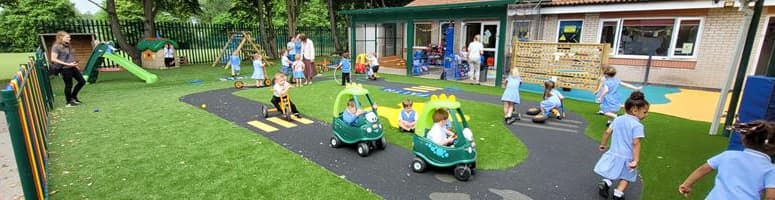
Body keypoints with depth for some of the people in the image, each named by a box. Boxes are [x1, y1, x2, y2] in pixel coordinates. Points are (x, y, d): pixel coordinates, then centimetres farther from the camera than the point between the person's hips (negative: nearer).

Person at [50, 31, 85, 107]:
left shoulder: (67, 46, 12)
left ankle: (73, 97, 26)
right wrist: (67, 64, -21)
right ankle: (68, 102, 14)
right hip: (65, 69, -8)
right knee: (69, 85, 0)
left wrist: (75, 64, 12)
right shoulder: (56, 47, -11)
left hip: (72, 67, 8)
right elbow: (53, 59, -17)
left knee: (82, 81, 10)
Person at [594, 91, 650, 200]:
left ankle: (606, 182, -1)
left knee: (612, 172, 22)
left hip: (614, 153, 4)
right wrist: (636, 160, -21)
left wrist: (603, 144, 21)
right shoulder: (637, 125, -16)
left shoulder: (618, 119, 2)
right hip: (627, 157, -4)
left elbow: (607, 132, 7)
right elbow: (636, 143, -22)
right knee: (626, 177, 15)